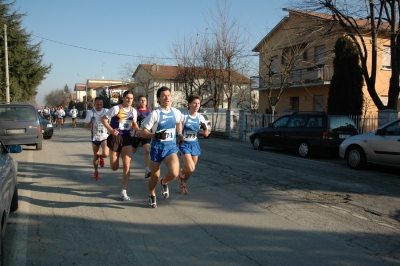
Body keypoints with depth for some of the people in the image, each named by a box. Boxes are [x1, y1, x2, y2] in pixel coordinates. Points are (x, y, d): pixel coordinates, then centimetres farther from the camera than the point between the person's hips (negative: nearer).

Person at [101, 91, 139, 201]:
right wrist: (111, 130, -20)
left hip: (126, 138, 3)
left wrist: (139, 130, -3)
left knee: (127, 164, -8)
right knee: (114, 168, 3)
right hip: (115, 137, -3)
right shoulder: (116, 108, -11)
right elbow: (103, 119, -7)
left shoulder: (134, 111, 5)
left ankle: (124, 192, 0)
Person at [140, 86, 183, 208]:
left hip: (171, 147, 2)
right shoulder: (155, 114, -13)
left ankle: (164, 182, 17)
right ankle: (152, 195, 41)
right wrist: (157, 135, -28)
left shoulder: (176, 112, 0)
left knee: (174, 173, -20)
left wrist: (179, 135, 13)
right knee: (155, 176, 9)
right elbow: (143, 133, -14)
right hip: (157, 148, -2)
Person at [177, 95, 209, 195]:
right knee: (191, 168, -19)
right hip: (184, 144, -5)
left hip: (194, 144, 5)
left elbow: (206, 135, 1)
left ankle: (182, 184, 41)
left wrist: (204, 128, -18)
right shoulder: (183, 116, -14)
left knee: (191, 169, 12)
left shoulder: (200, 117, -2)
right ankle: (181, 175, 17)